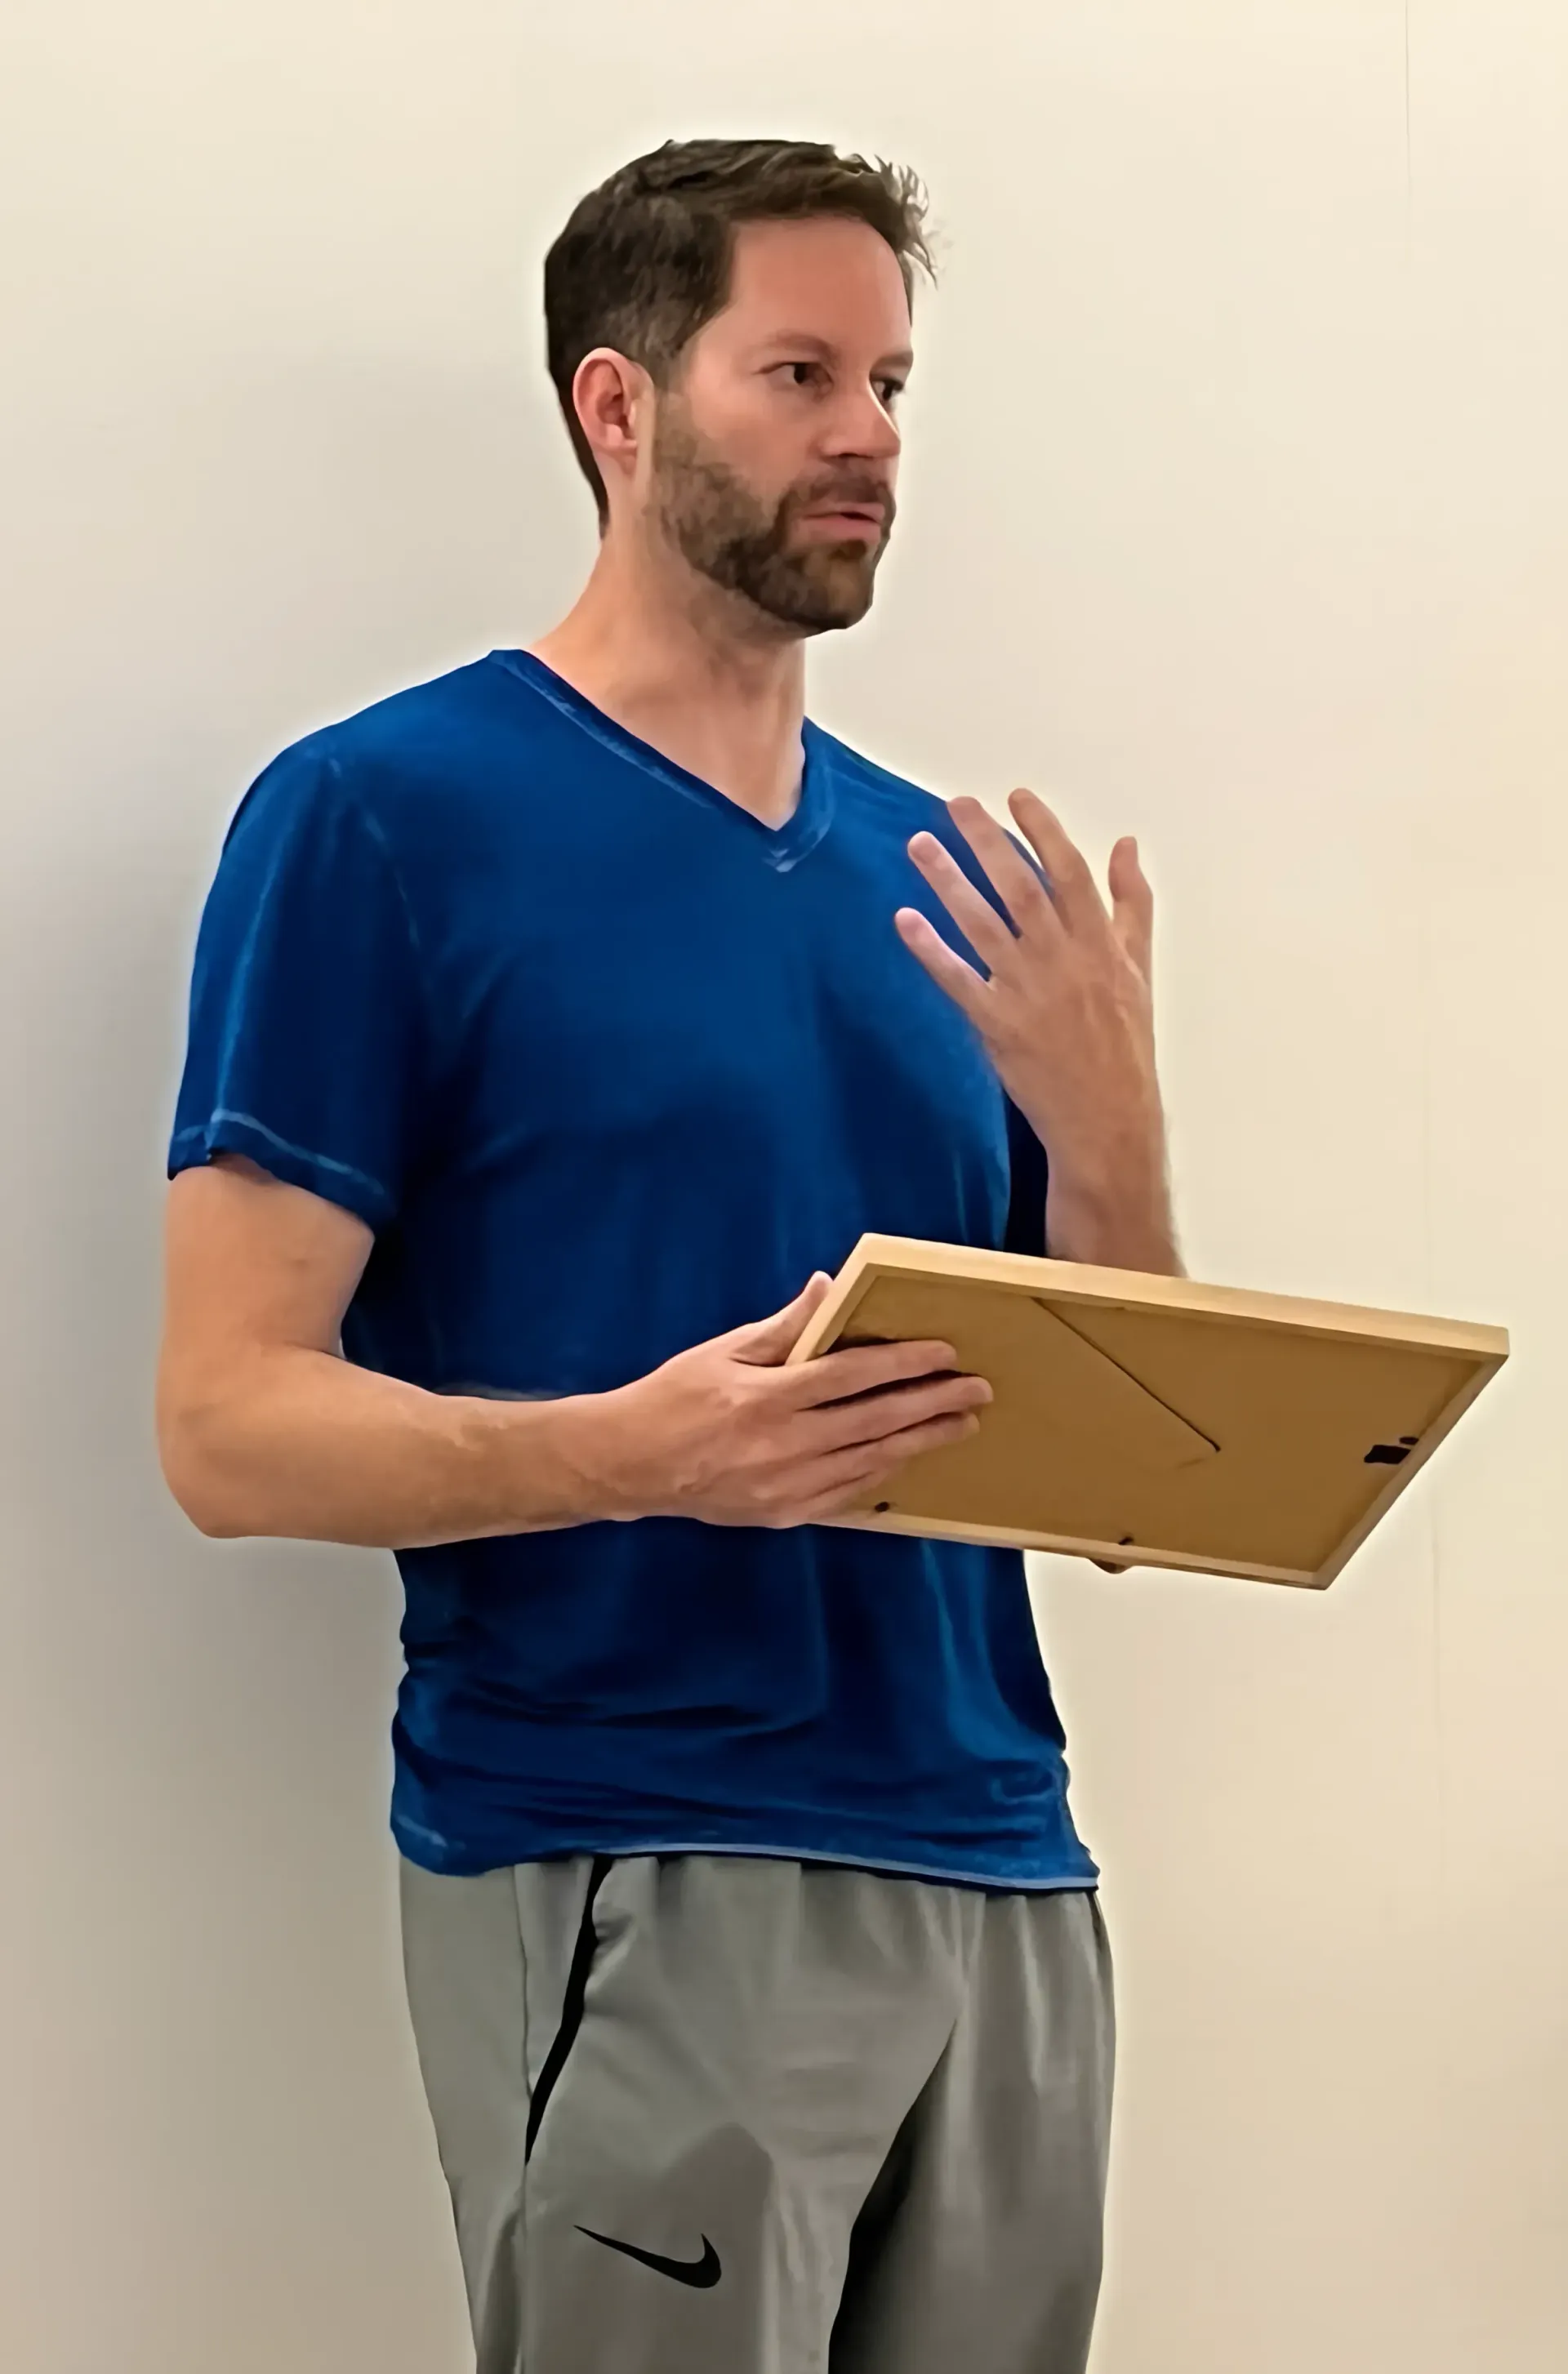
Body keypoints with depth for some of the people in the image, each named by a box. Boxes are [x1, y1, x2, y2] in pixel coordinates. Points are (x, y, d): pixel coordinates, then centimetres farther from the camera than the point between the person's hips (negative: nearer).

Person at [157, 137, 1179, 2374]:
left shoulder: (947, 872, 12)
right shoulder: (385, 817, -5)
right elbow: (230, 1425, -10)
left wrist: (1108, 1138, -6)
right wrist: (635, 1451, -27)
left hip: (1003, 1876, 6)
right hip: (631, 1889, -6)